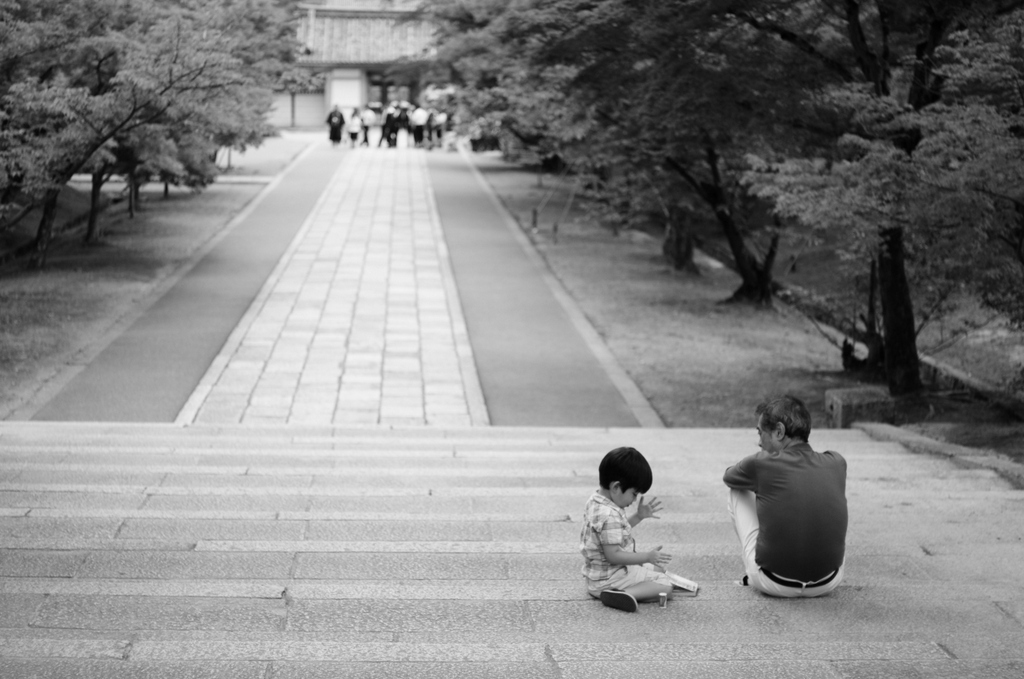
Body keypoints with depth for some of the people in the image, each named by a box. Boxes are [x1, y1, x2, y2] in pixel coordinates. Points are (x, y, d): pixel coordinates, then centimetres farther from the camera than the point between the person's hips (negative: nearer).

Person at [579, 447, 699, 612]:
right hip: (609, 579, -11)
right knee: (665, 588, -15)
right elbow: (613, 555, -30)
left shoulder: (597, 501, 4)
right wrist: (648, 557, -24)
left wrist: (638, 517, 11)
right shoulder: (609, 515, -29)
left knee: (656, 567, 26)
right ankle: (626, 594, -27)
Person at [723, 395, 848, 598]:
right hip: (828, 584, 3)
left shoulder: (760, 463, -11)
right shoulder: (836, 463, -2)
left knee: (737, 492, 17)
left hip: (774, 584, -3)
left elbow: (728, 476, 13)